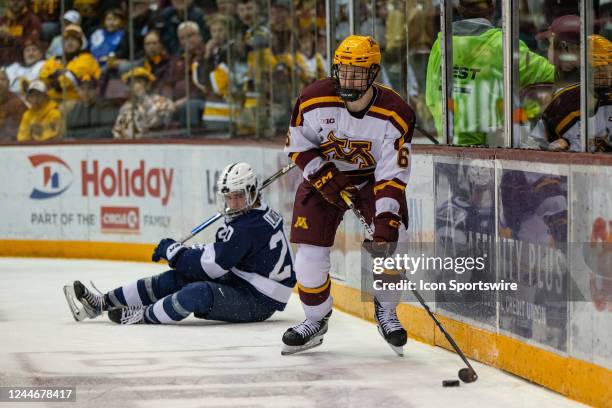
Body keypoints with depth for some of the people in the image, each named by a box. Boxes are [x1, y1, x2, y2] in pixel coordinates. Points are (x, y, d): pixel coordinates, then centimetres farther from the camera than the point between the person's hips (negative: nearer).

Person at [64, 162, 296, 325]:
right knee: (176, 278, 4)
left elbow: (211, 265, -22)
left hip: (258, 302, -11)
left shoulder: (249, 227, -22)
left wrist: (173, 250, -7)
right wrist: (175, 253, 6)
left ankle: (143, 316, -11)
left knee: (199, 292, -34)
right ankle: (101, 303, 5)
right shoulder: (252, 216, 11)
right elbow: (217, 254, 18)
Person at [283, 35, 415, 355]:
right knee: (310, 251, -7)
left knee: (393, 239, -22)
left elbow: (392, 176, -25)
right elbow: (298, 146, -7)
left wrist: (386, 220, -36)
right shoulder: (313, 100, -22)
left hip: (373, 177, -1)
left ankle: (386, 311, 0)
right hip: (322, 176, 1)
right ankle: (316, 319, 17)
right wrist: (326, 179, -18)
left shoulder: (395, 114, -25)